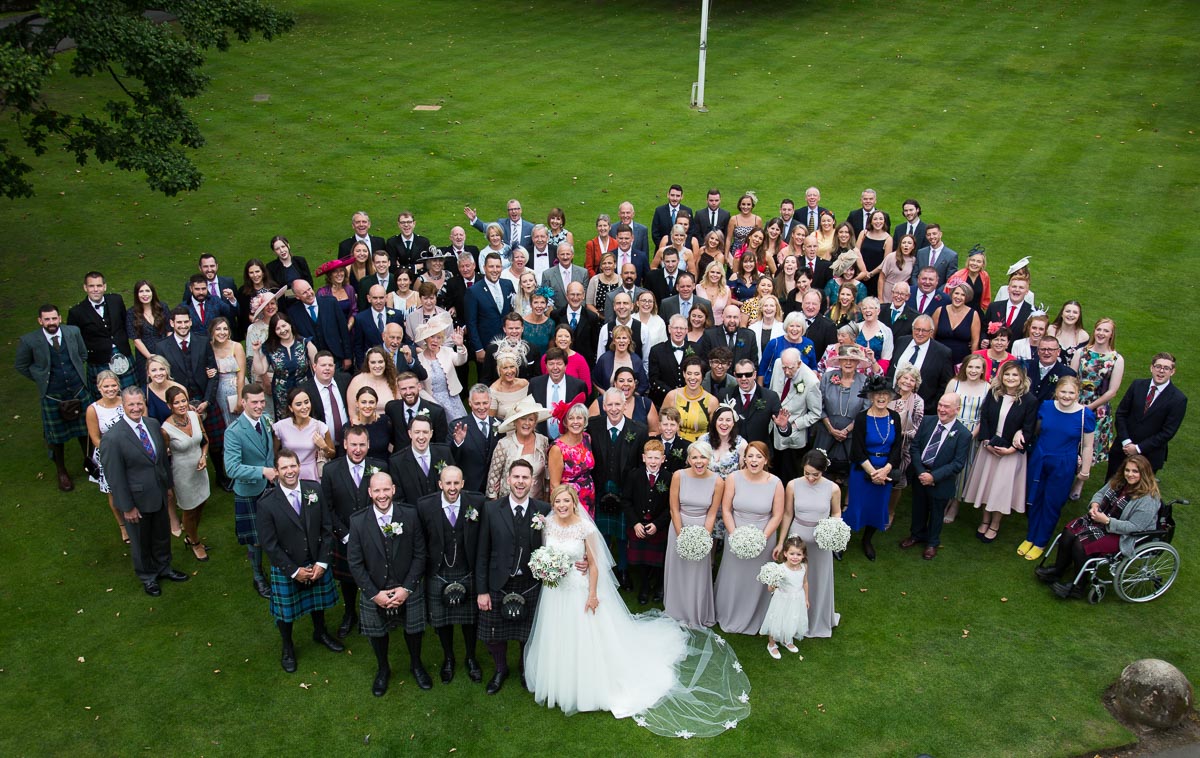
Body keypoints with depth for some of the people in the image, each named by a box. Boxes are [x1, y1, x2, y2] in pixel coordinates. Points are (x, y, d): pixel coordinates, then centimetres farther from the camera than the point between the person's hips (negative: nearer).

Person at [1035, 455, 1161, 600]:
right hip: (1102, 519, 8)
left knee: (1082, 543, -24)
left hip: (1122, 536, -8)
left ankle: (1077, 587, -7)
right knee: (1069, 532, -12)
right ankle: (1057, 570, 1)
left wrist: (1107, 521, -28)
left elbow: (1133, 527, -24)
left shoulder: (1149, 499, -23)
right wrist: (1095, 505, -9)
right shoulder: (1119, 481, 0)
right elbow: (1100, 494, 13)